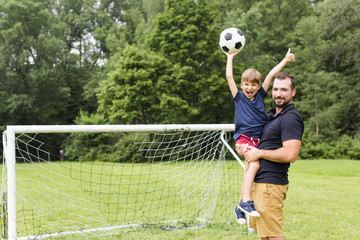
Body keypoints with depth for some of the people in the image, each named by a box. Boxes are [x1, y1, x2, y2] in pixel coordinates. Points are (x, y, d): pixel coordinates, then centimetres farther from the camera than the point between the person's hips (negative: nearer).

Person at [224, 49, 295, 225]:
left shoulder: (260, 95, 12)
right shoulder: (239, 97, 6)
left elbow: (271, 75, 14)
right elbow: (229, 77, 3)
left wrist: (285, 60, 18)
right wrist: (230, 57, 11)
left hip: (258, 138, 4)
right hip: (243, 137, -4)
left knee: (249, 169, 5)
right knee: (254, 163, -26)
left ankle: (240, 207, 15)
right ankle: (246, 201, -29)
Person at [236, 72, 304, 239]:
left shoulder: (291, 118, -14)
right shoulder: (271, 115, 17)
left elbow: (290, 155, -25)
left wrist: (259, 153, -15)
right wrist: (246, 148, 10)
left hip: (270, 184, -10)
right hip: (259, 182, 10)